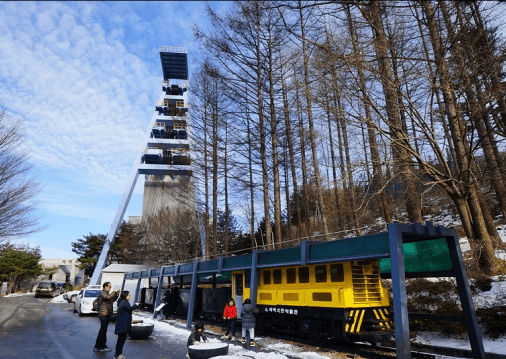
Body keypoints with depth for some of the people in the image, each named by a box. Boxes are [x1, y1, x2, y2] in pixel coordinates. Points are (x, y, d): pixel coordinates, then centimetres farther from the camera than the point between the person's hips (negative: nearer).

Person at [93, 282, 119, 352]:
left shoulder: (106, 293, 19)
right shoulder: (102, 293, -12)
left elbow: (112, 300, 22)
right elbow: (108, 297, -32)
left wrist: (117, 294, 9)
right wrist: (115, 292, -22)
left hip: (107, 314, 10)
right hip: (104, 314, -10)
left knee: (102, 330, 15)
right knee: (103, 330, -4)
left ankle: (97, 347, 23)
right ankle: (103, 347, 3)